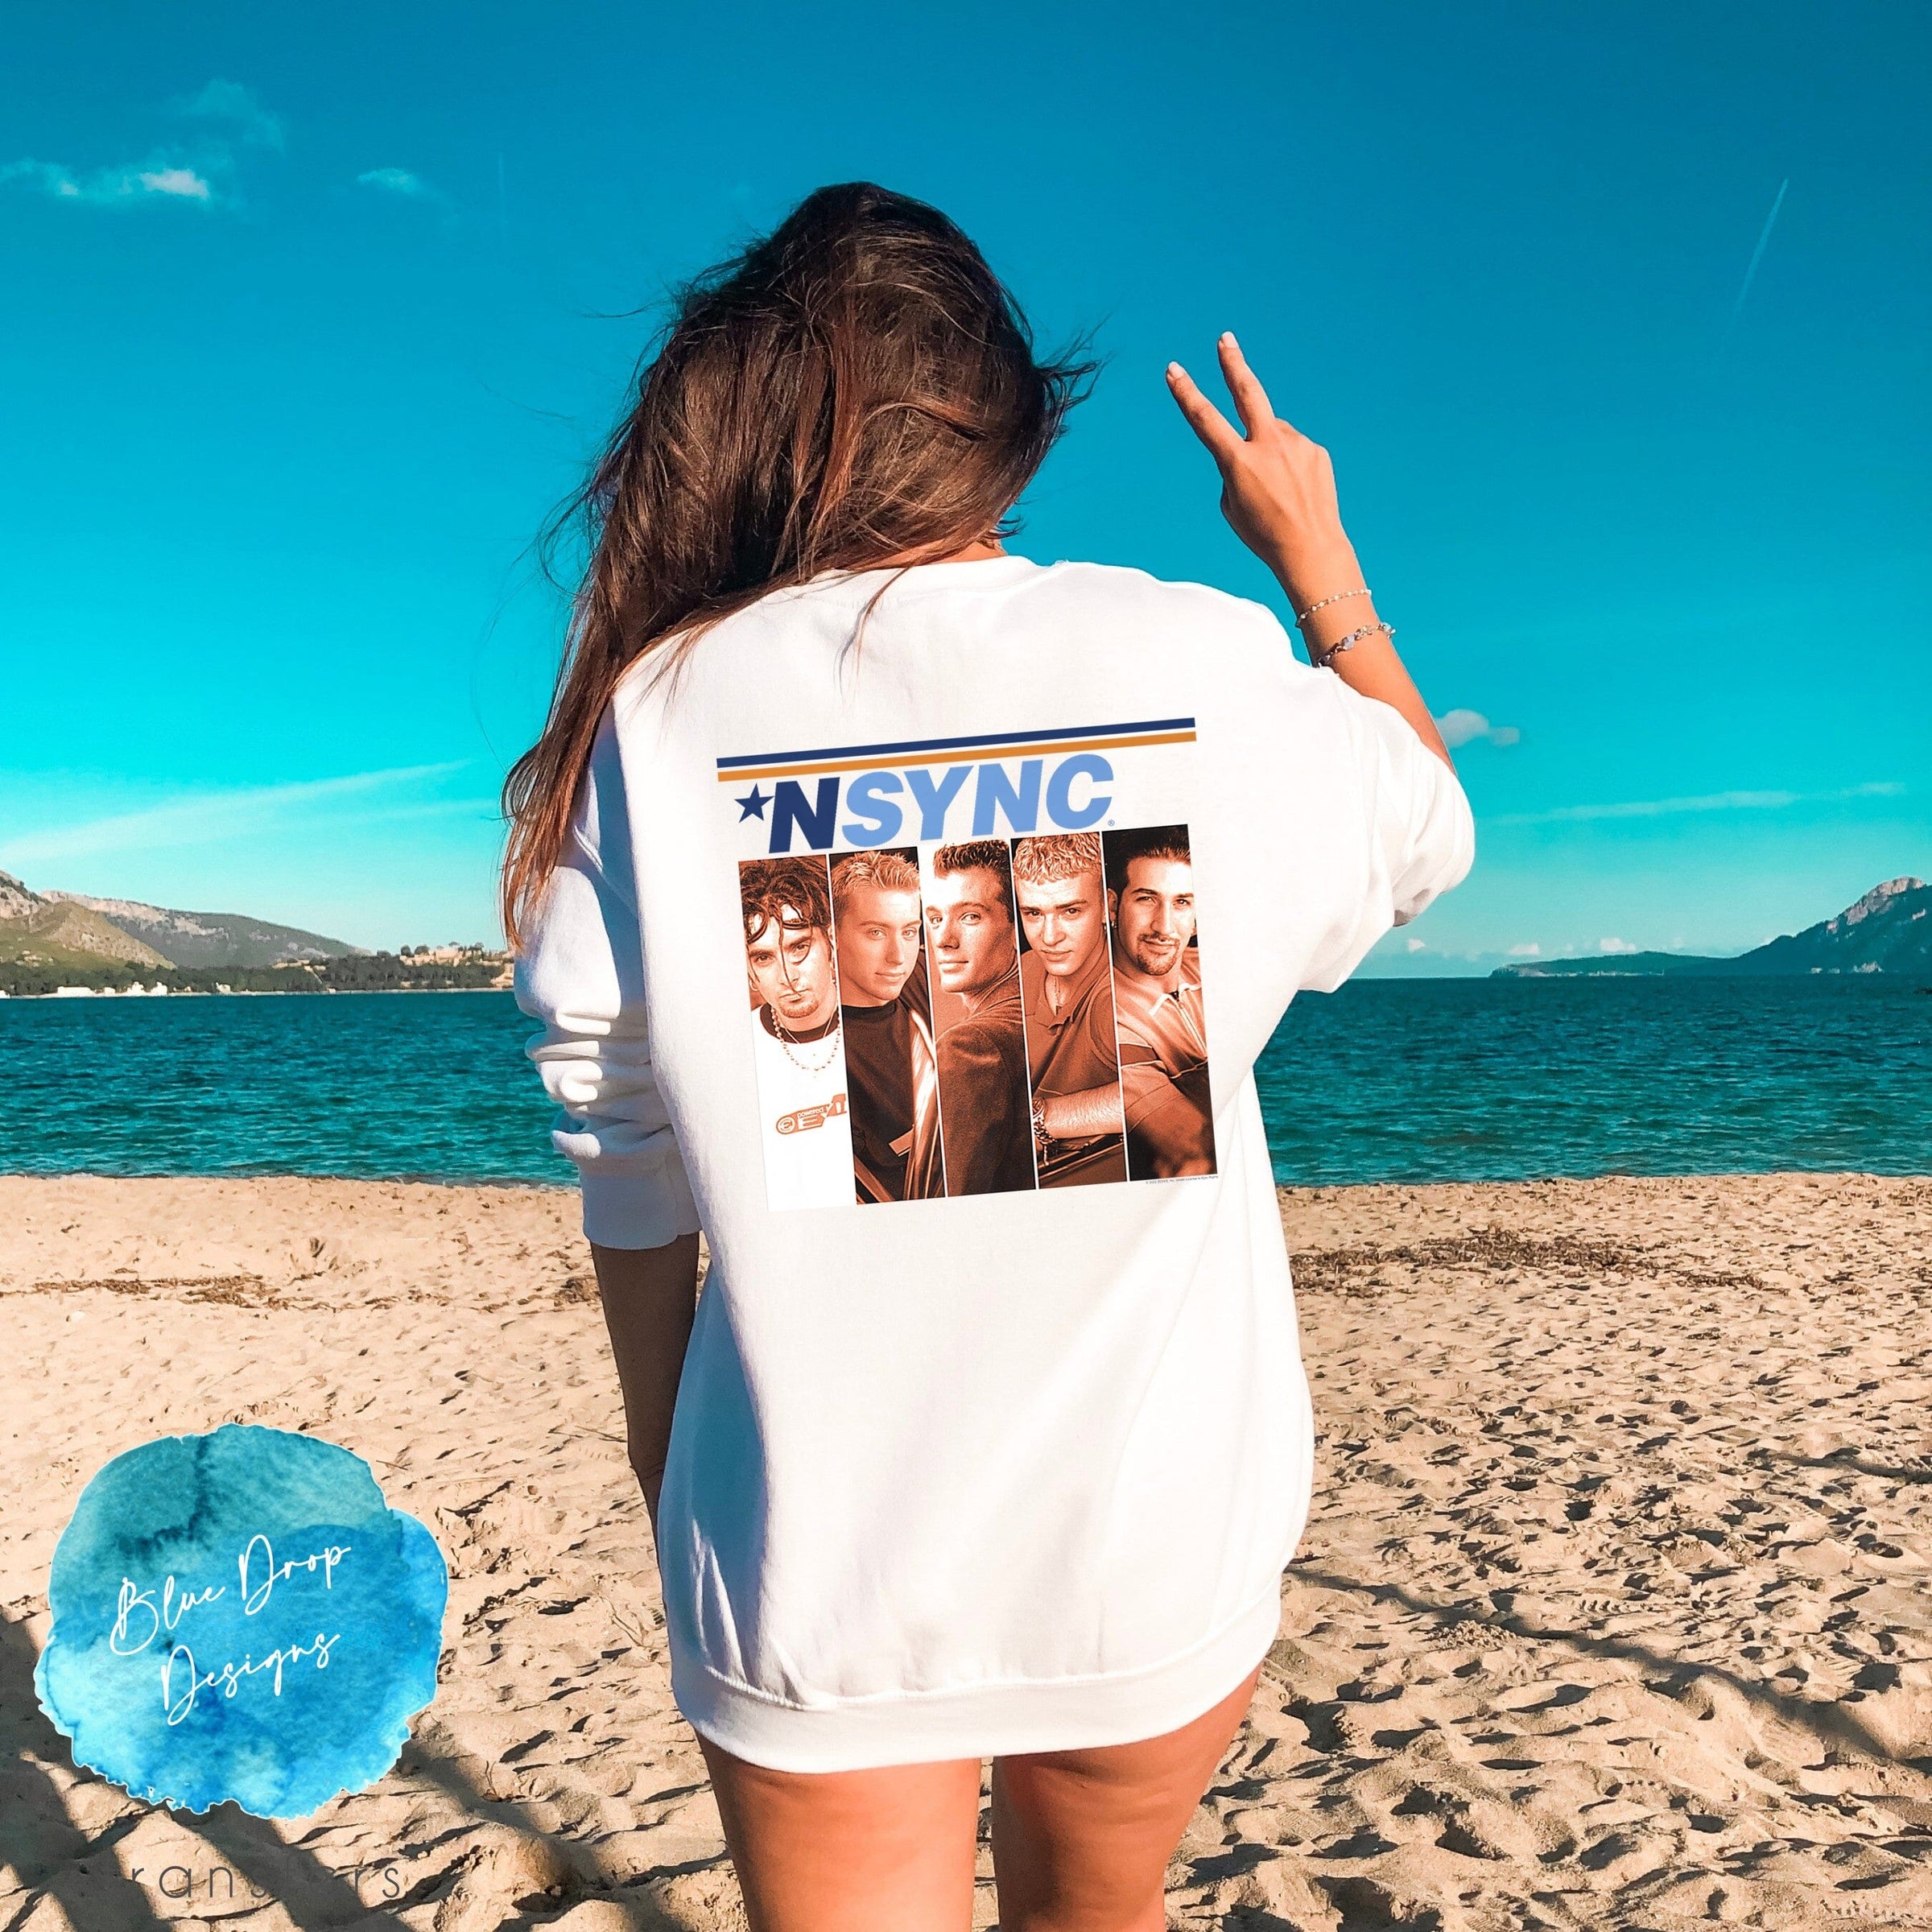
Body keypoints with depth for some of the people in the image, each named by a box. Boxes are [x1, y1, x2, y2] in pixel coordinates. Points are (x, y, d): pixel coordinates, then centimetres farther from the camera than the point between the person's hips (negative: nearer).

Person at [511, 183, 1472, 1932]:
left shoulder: (656, 715, -8)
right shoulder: (1210, 670, -9)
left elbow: (623, 1151, -3)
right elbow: (1430, 831, 13)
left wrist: (661, 1437, 12)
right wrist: (1317, 555, 24)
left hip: (820, 1556, -1)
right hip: (1161, 1529, 2)